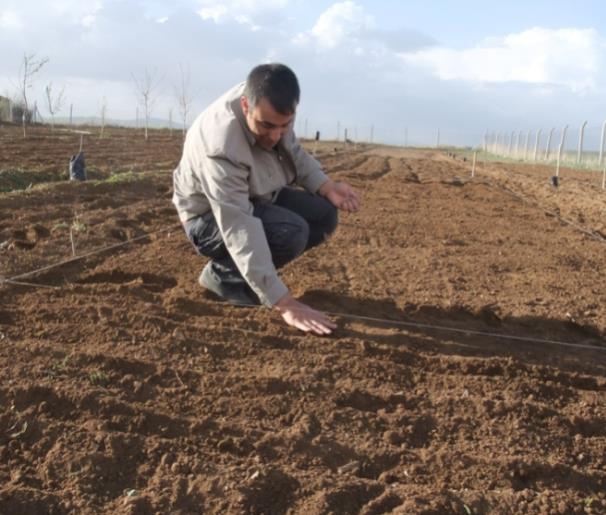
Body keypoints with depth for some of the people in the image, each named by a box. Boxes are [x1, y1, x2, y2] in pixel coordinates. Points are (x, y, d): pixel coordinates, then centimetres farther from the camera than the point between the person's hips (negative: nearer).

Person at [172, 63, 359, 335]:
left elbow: (294, 154, 4)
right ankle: (222, 274, -6)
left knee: (323, 214, -10)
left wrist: (328, 187, -16)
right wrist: (286, 305, -42)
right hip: (210, 218, -7)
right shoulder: (221, 147, -38)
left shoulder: (272, 107, -16)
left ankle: (258, 271, 4)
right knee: (291, 231, -30)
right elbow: (240, 232, -41)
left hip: (255, 199, 8)